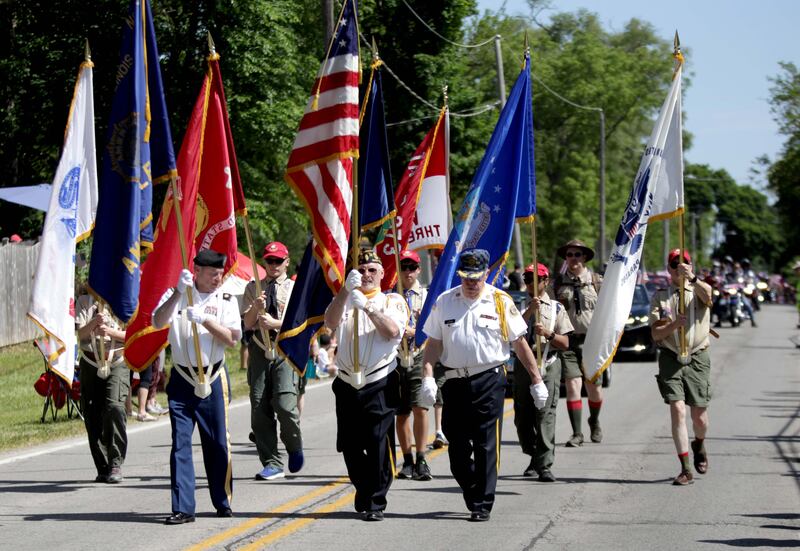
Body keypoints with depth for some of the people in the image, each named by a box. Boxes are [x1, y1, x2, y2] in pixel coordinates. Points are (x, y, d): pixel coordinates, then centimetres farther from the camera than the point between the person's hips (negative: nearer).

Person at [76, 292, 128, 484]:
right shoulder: (84, 301, 8)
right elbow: (81, 334, -1)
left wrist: (110, 331, -18)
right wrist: (94, 322, -20)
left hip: (116, 362, -2)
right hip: (91, 365, 2)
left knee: (114, 407, -21)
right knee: (92, 416, 0)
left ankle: (115, 465, -17)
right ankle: (103, 469, 10)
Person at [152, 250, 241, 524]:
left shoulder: (226, 300, 4)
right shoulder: (175, 295, 3)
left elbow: (232, 339, -6)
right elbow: (158, 322, -15)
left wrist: (204, 319, -18)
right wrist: (178, 293, -25)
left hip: (213, 379, 1)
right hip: (182, 378, -1)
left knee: (217, 442, 4)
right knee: (180, 442, -5)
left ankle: (223, 502, 17)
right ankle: (182, 508, -5)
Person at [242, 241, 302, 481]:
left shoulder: (295, 288, 7)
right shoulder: (253, 288, 14)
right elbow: (248, 324, 8)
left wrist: (275, 323, -15)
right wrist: (255, 308, -11)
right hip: (260, 350, 3)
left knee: (285, 404, -17)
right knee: (259, 407, -2)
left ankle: (294, 447, 12)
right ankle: (272, 463, 4)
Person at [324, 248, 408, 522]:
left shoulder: (393, 301, 7)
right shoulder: (345, 300, 13)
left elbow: (393, 330, -13)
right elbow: (331, 322, -9)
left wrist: (367, 307, -23)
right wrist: (345, 289, -22)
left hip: (380, 384, -3)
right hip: (347, 384, 3)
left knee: (379, 445, -9)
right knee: (350, 447, 7)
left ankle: (375, 503, -3)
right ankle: (364, 495, 23)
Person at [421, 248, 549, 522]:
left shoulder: (501, 302, 2)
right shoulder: (444, 302, 8)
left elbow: (520, 343, 7)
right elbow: (434, 343, 9)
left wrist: (537, 381, 7)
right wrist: (428, 376, -5)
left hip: (489, 381, -3)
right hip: (455, 382, 3)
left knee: (486, 446, -4)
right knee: (457, 446, 5)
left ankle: (482, 505, 2)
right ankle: (472, 493, 25)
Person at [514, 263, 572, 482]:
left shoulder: (556, 308, 9)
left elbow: (565, 343, 6)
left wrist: (548, 333, -12)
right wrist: (530, 311, -14)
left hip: (548, 366, -3)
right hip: (523, 363, 3)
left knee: (545, 415, -12)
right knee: (522, 417, 6)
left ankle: (545, 466, -14)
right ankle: (535, 457, 24)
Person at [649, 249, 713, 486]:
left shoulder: (699, 291, 5)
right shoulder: (660, 296, 8)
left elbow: (707, 294, -23)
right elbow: (655, 333, 3)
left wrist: (692, 279, -43)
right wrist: (674, 324, -18)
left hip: (697, 358, 0)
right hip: (670, 358, 0)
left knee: (699, 416, 5)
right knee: (678, 411, -12)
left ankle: (699, 445, 40)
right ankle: (685, 469, -10)